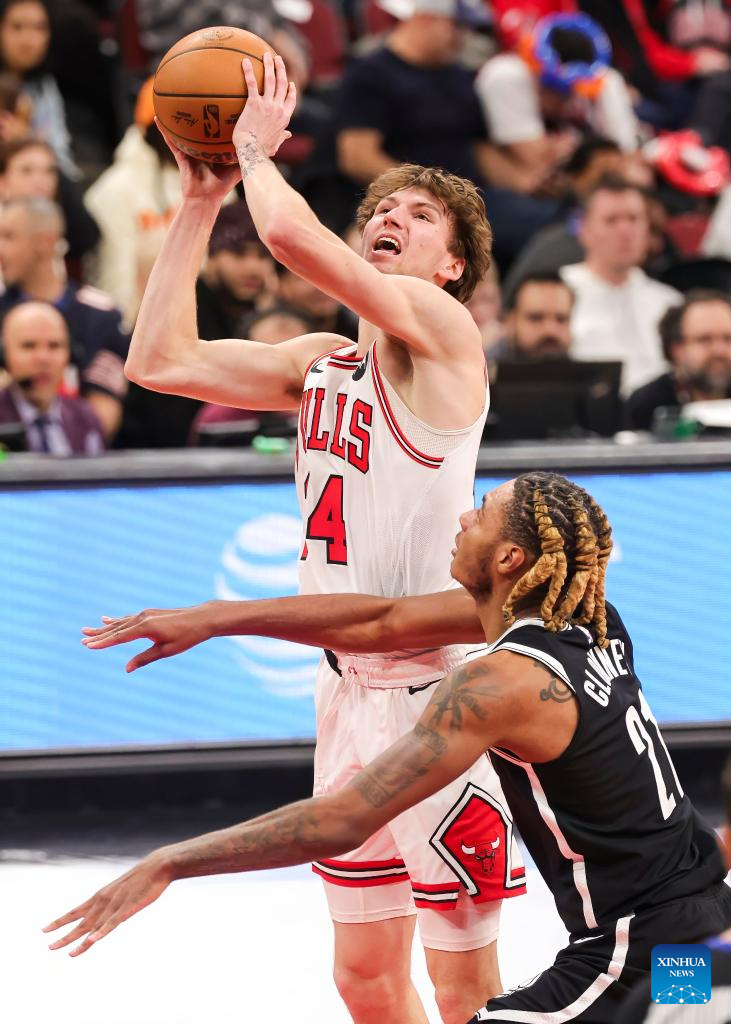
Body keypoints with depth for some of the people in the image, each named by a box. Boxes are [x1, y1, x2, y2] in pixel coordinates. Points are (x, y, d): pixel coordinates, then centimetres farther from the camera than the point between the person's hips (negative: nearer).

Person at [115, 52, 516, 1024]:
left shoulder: (441, 326, -9)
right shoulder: (322, 362, 14)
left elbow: (292, 233, -23)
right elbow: (160, 360, 13)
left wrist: (257, 148, -3)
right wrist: (201, 199, 11)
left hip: (436, 686, -8)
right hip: (352, 686, 8)